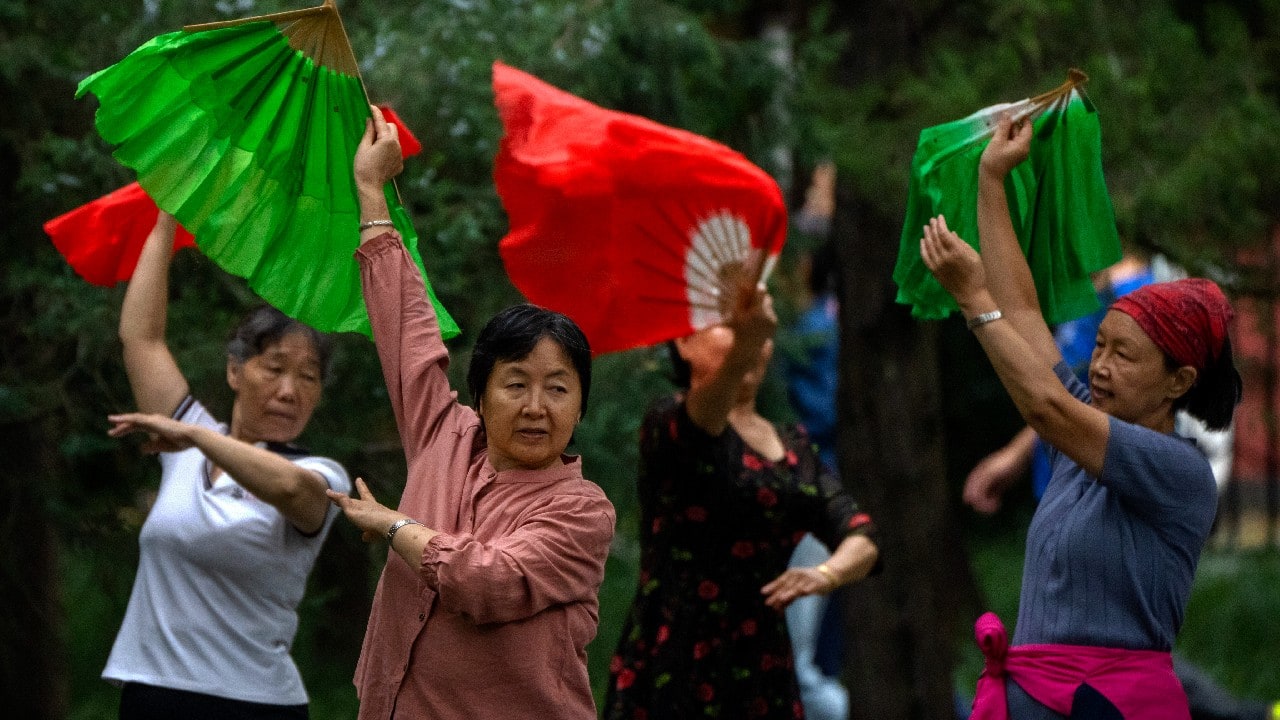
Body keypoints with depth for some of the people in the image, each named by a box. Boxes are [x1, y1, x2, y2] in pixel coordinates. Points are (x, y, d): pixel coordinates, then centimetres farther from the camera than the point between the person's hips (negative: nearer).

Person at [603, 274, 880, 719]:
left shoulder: (794, 451, 16)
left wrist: (826, 574, -17)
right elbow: (706, 408, -26)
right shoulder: (671, 425, -2)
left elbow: (861, 541, 7)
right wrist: (742, 349, -48)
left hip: (764, 679, 5)